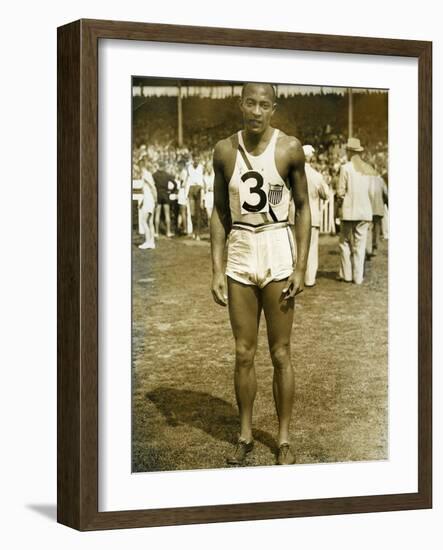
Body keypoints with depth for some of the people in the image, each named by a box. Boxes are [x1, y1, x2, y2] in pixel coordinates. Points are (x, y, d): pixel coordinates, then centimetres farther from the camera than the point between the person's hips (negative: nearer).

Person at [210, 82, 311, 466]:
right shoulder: (225, 150, 0)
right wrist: (217, 271, 1)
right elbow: (220, 212, 6)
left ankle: (284, 439, 16)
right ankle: (245, 435, 22)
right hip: (240, 255, 2)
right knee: (244, 354, 8)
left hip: (278, 255, -2)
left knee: (280, 354, 4)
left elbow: (303, 207, 1)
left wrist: (301, 267, -5)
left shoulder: (290, 149, -6)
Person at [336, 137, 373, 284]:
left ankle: (346, 274, 8)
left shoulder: (346, 168, -8)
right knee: (360, 244, 7)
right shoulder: (368, 169, 6)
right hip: (365, 211, 4)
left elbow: (340, 192, -9)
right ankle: (358, 276, 7)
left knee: (345, 242, 8)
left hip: (349, 211, -4)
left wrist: (341, 196, 12)